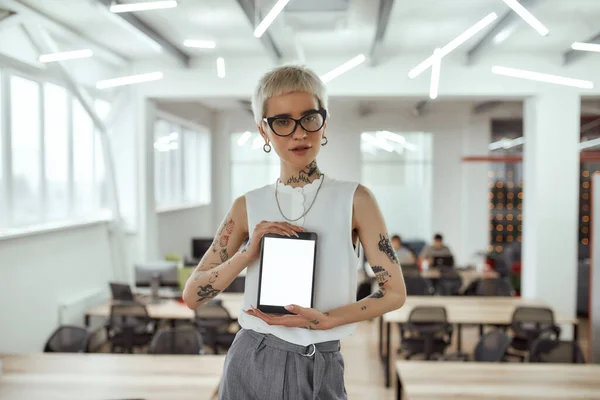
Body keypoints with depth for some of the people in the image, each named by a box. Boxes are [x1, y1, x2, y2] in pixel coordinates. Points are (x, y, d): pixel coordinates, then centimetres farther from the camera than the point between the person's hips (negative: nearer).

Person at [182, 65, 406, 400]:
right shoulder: (248, 207, -2)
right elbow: (193, 296, -1)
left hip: (319, 371, -1)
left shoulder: (355, 200, -7)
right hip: (253, 365, 2)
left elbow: (395, 292, -6)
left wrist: (325, 320, -18)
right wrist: (248, 253, -16)